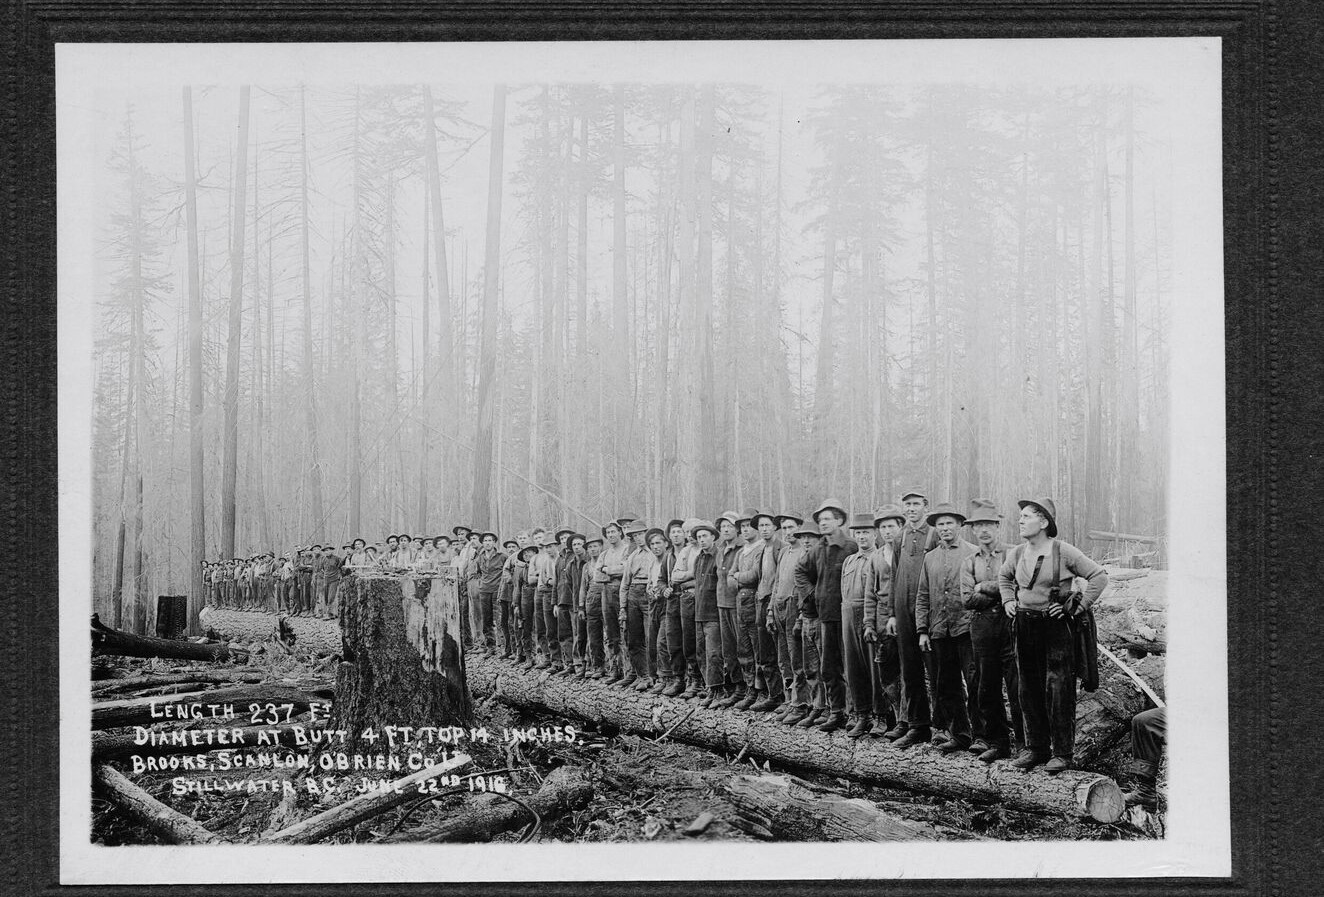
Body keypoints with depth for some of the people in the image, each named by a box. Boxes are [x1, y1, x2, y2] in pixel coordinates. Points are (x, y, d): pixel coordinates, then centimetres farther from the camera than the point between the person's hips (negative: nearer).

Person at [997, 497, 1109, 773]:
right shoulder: (1016, 553, 7)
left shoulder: (1063, 552, -10)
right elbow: (1003, 577, 29)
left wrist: (1077, 607, -10)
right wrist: (1007, 601, 14)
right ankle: (1035, 748, 19)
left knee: (1058, 690, -5)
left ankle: (1062, 753, 3)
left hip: (1055, 626, -6)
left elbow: (1099, 576, -7)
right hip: (1024, 626, 6)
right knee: (1029, 690, 9)